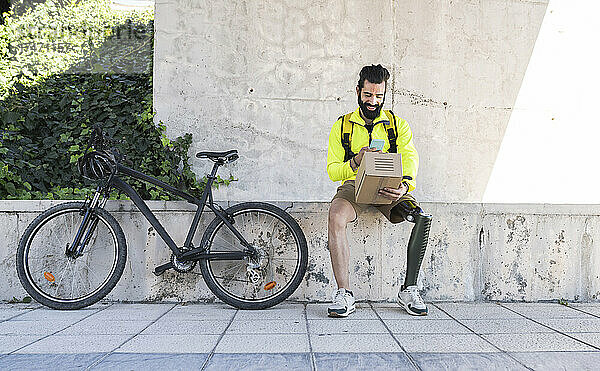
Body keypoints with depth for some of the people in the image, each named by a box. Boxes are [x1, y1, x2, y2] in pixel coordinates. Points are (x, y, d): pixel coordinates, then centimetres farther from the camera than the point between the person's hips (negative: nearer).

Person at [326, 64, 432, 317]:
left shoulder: (398, 124, 13)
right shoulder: (342, 125, 13)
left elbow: (410, 158, -5)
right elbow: (332, 170, 7)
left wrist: (405, 185, -28)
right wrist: (355, 161, -17)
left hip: (389, 189, 1)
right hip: (353, 185, -1)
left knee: (423, 218, -29)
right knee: (336, 217, -35)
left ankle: (408, 290, -16)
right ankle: (343, 294, -30)